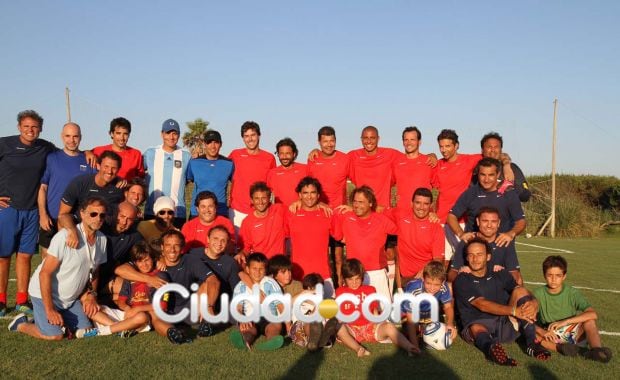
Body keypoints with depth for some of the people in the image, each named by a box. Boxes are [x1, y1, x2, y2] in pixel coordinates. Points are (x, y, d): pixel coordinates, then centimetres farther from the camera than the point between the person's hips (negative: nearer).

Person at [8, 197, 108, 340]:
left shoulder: (102, 239, -3)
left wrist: (91, 295, -2)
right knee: (55, 335, -15)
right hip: (46, 294, -6)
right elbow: (45, 273, -23)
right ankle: (21, 324, 10)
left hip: (71, 298, 6)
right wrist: (50, 310, -22)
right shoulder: (65, 237, -24)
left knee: (86, 331, -1)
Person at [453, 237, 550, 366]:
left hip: (505, 325, 4)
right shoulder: (461, 281, -2)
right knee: (477, 329, -38)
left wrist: (534, 304, -26)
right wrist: (513, 311, -30)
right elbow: (482, 305, -17)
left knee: (520, 291, -14)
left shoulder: (500, 275, 12)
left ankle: (531, 343, -24)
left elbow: (529, 296, 0)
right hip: (477, 324, -4)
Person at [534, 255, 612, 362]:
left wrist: (565, 322, -30)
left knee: (589, 321, -25)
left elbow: (593, 314, -21)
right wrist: (542, 332, -33)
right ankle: (560, 348, -34)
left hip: (572, 334, 0)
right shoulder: (538, 294, -7)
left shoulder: (572, 293, -7)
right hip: (550, 337, 0)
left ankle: (596, 350, -43)